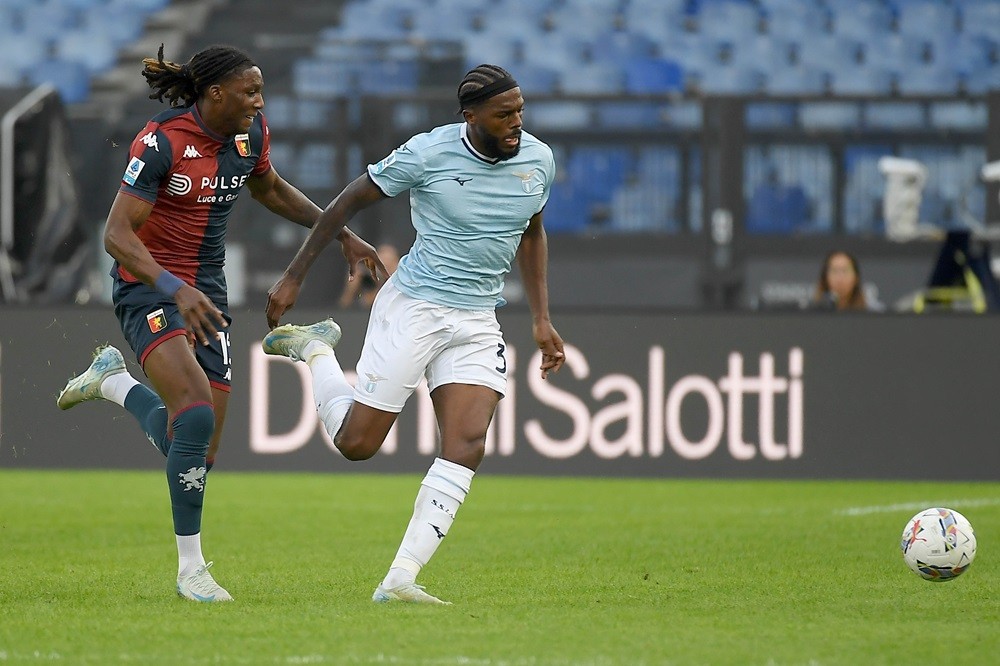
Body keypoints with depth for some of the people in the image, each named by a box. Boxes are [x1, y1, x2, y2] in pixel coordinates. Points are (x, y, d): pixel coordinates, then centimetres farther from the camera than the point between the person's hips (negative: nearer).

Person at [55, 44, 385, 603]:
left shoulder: (251, 134, 1)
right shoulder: (162, 143, -19)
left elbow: (270, 189, 23)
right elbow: (117, 234, -22)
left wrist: (341, 233, 16)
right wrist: (176, 291, -35)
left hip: (206, 294, 7)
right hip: (149, 288, -7)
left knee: (198, 451, 2)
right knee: (197, 413, -28)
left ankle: (114, 380, 32)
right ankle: (190, 567, -17)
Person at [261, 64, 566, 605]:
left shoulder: (538, 160, 0)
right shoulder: (427, 153, -14)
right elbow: (349, 201, -2)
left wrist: (541, 318, 12)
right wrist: (293, 278, -1)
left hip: (477, 323, 4)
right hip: (412, 309, -4)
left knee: (467, 445, -14)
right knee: (356, 441, -1)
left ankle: (400, 579, -14)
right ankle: (314, 349, 28)